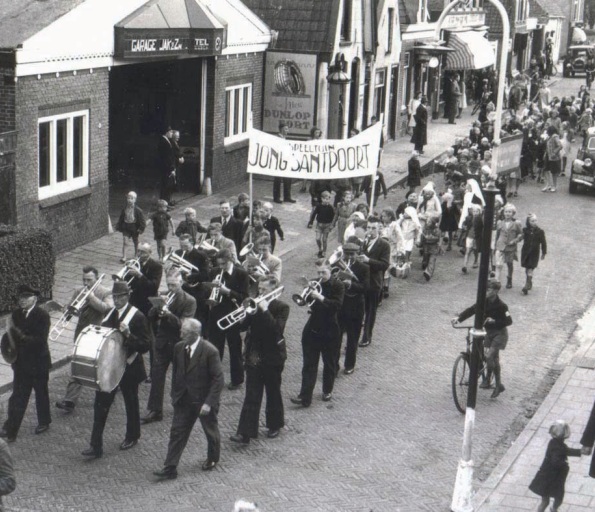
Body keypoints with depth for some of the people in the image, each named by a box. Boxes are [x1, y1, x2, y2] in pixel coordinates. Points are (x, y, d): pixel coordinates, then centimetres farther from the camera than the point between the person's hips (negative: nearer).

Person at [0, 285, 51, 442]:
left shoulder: (42, 316, -16)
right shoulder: (16, 313, -1)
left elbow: (40, 340, -25)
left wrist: (18, 335, -33)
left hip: (38, 363, -4)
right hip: (21, 363, 4)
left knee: (41, 394, 15)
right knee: (17, 398, 5)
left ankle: (44, 422, 36)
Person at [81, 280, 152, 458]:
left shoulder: (137, 317, -15)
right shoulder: (110, 313, 5)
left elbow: (146, 345, -18)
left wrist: (128, 335, -31)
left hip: (129, 368, -5)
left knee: (131, 404, 14)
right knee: (101, 403, -1)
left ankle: (132, 437, 35)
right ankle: (96, 445, 1)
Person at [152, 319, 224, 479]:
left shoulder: (210, 351, -20)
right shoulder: (179, 348, -3)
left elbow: (218, 379, -18)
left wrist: (209, 402, -22)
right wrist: (174, 394, 9)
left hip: (204, 400, -5)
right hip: (184, 399, 5)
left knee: (211, 431, 15)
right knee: (177, 432, 3)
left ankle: (213, 459, 40)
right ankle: (170, 468, 6)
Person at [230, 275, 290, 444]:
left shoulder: (281, 307, -8)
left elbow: (277, 329, -24)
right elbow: (242, 326, 1)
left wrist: (265, 310, -25)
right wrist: (249, 311, -16)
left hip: (272, 357, -3)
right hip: (254, 356, 3)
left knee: (273, 393, 12)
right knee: (251, 396, 0)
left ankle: (275, 425, 31)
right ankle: (245, 433, -3)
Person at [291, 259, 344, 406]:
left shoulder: (337, 286, -9)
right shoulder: (315, 283, 3)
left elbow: (337, 305, -22)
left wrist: (320, 297, -31)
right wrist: (309, 291, -16)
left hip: (330, 332, -3)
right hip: (312, 329, 3)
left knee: (329, 363, 13)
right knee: (309, 365, 0)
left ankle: (327, 391, 32)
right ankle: (305, 397, -1)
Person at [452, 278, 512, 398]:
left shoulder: (501, 305, -21)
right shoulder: (484, 301, -5)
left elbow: (509, 321, -20)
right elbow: (471, 310, -9)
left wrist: (494, 321, -31)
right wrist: (458, 318, -23)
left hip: (500, 333, -6)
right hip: (489, 332, 6)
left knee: (489, 356, -18)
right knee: (495, 358, 13)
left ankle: (488, 379, 1)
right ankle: (499, 385, 25)